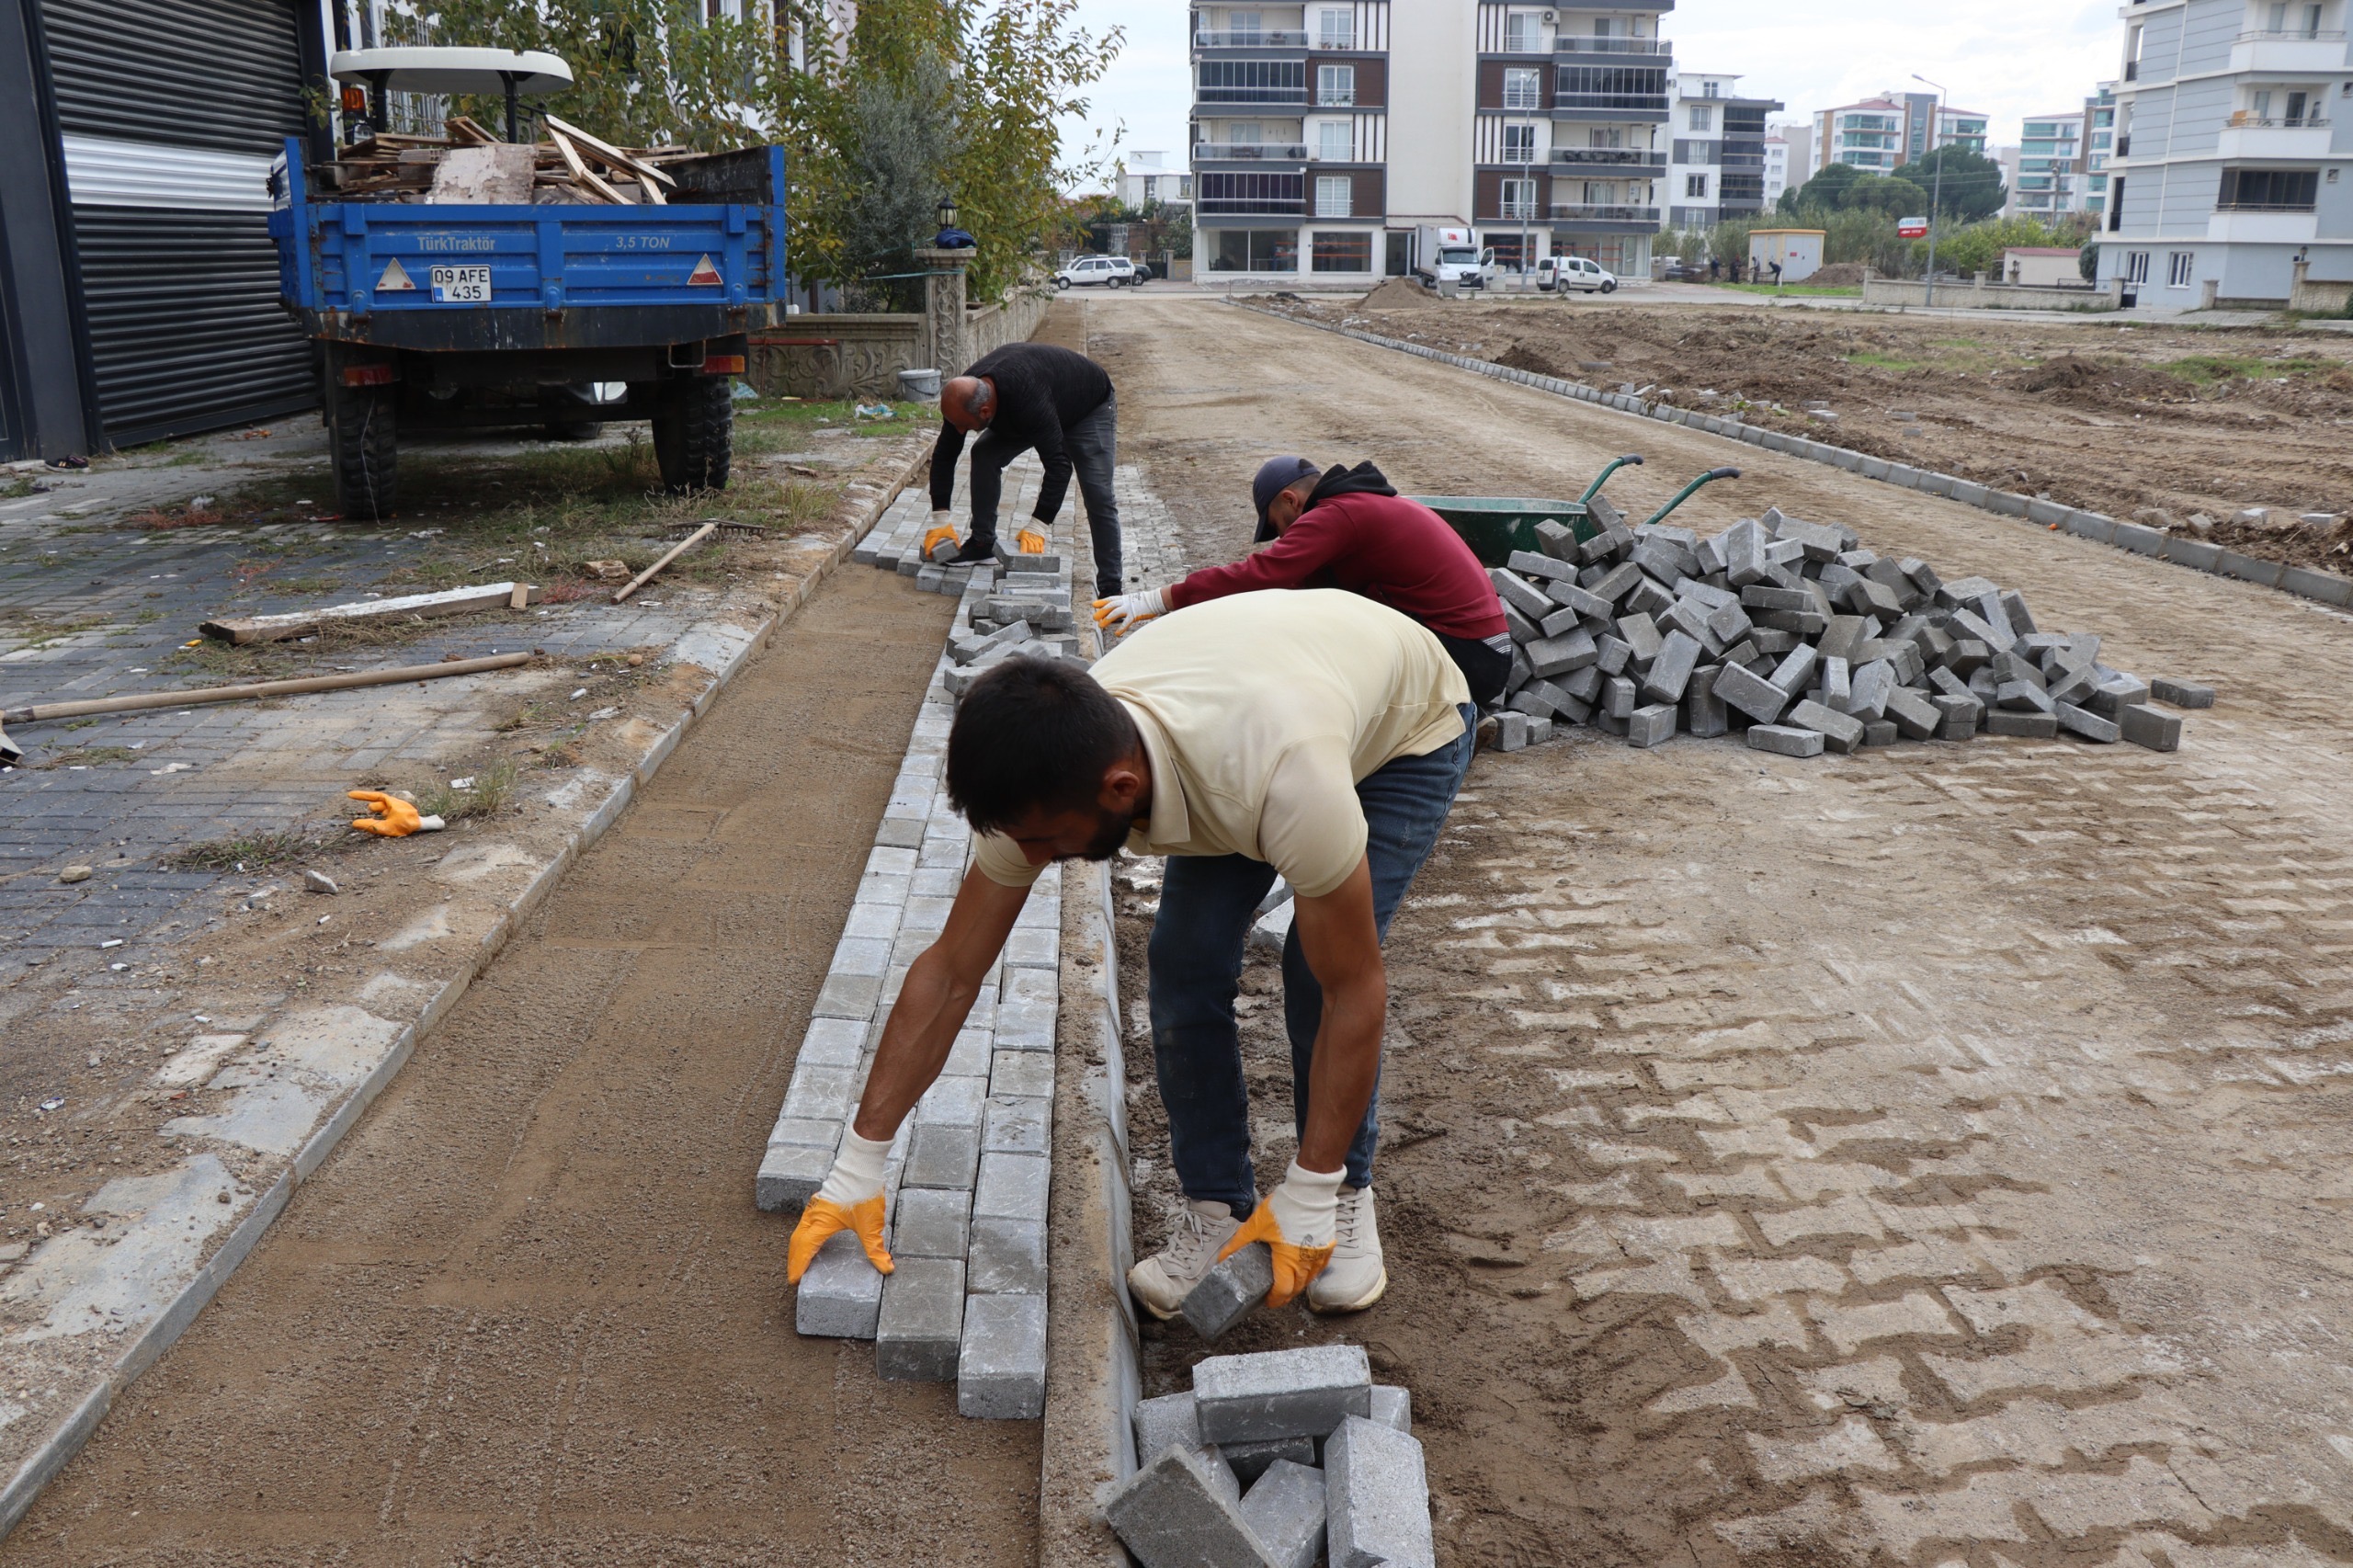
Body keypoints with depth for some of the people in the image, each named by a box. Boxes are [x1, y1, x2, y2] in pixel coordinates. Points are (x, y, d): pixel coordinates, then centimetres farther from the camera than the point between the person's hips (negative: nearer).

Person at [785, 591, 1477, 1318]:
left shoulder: (1284, 781, -48)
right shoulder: (1050, 775, -30)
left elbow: (1355, 994, -34)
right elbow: (950, 973, -20)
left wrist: (1308, 1199, -27)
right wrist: (856, 1168, -17)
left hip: (1407, 727, -4)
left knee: (1317, 977, -18)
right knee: (1184, 965, -12)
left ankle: (1347, 1196, 7)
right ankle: (1218, 1208, 7)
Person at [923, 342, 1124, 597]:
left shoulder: (1029, 401, -46)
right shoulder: (965, 395, -24)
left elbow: (1059, 464, -44)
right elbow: (944, 455, -13)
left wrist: (1038, 525, -45)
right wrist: (940, 519, -16)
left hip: (1090, 407, -7)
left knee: (1098, 495, -20)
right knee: (985, 454, -11)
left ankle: (1109, 588, -17)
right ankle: (982, 542, 0)